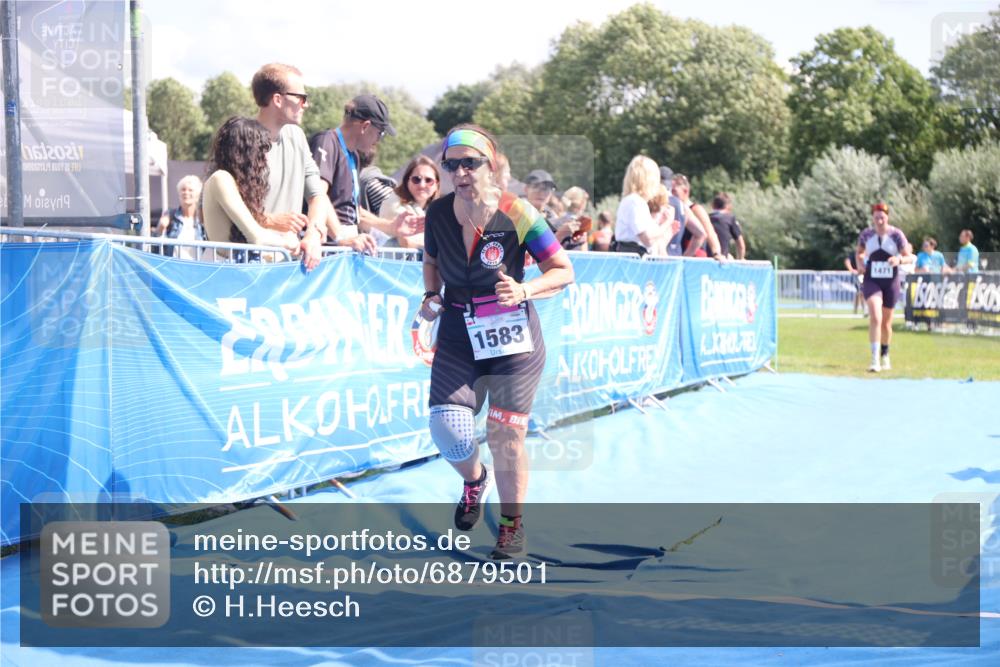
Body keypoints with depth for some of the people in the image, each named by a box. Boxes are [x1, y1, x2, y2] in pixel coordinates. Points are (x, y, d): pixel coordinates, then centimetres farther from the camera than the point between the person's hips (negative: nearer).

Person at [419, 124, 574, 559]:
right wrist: (431, 296, -1)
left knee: (506, 434, 0)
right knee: (447, 429, -9)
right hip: (457, 340, 3)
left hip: (513, 342, -3)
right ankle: (475, 480, 26)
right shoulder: (438, 213, -4)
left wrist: (525, 290, -25)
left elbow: (563, 271, -8)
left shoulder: (516, 215, -15)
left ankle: (512, 524, 21)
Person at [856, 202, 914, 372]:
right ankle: (875, 359, -22)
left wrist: (899, 259, -25)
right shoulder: (866, 234, -2)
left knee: (886, 322, 13)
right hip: (872, 281, -1)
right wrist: (860, 265, -3)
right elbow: (859, 253, 16)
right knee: (875, 318, -20)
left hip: (891, 282, 1)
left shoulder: (896, 234, -6)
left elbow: (909, 257, -4)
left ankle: (885, 356, 34)